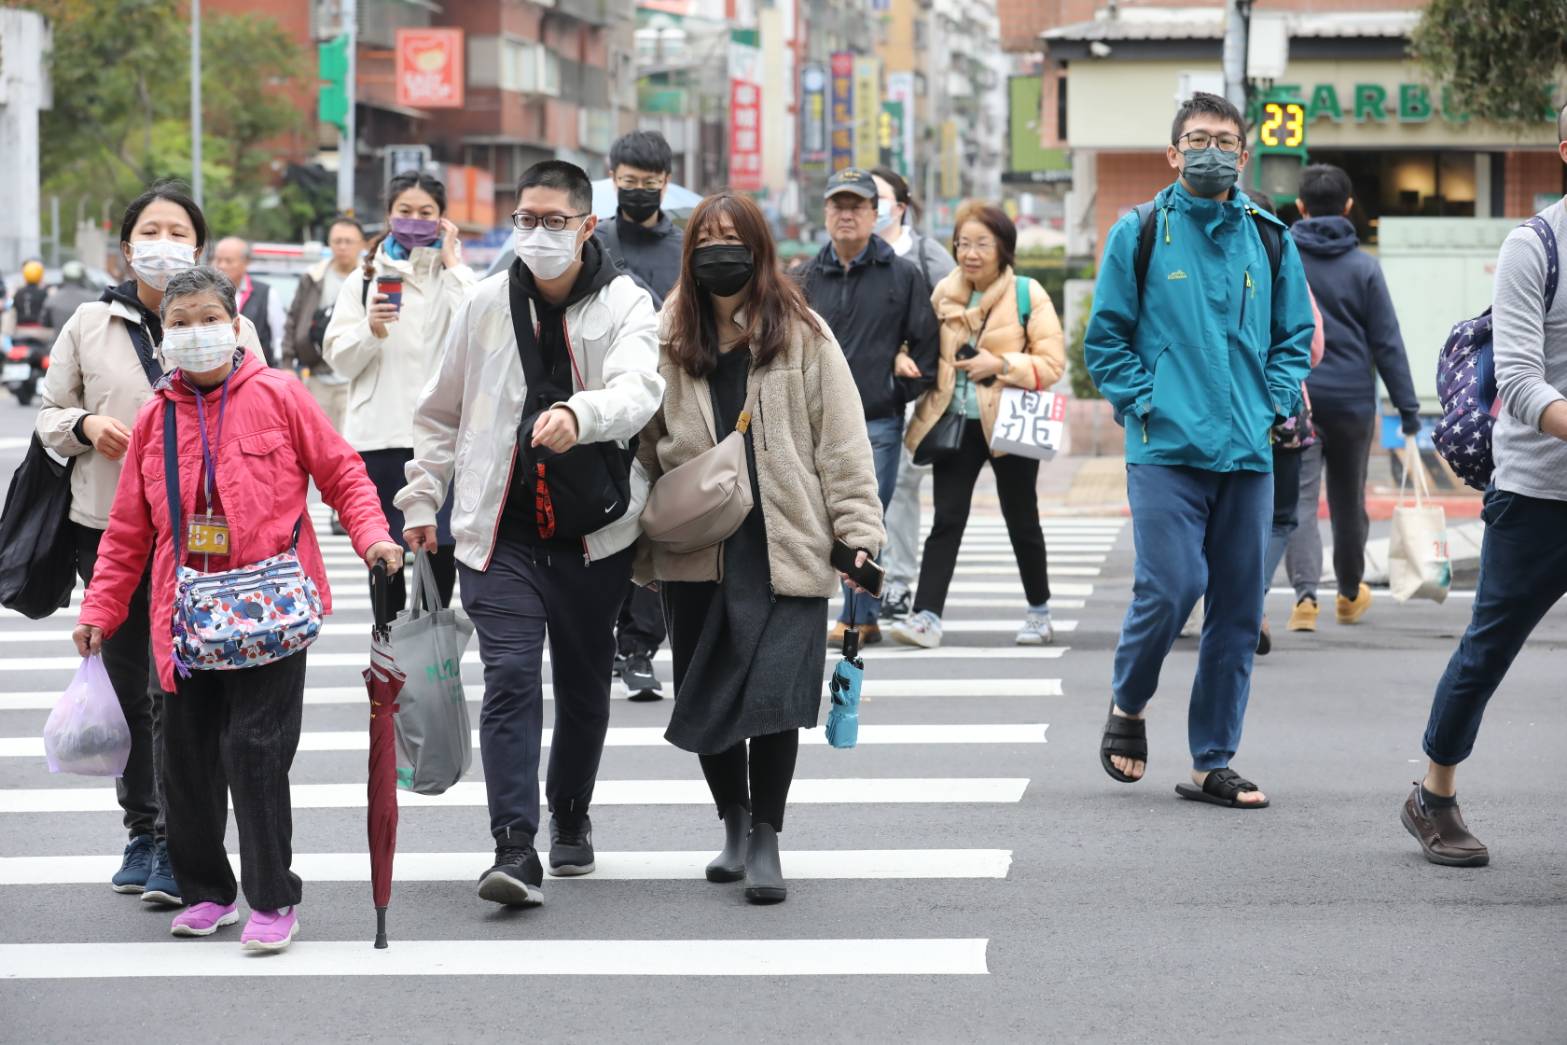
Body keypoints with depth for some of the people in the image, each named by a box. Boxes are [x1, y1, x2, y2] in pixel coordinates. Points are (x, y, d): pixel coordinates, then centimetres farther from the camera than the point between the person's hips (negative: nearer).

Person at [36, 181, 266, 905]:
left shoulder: (229, 327, 3)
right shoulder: (89, 324, 7)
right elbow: (49, 416, 13)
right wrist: (86, 425, -8)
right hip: (107, 526, 3)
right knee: (125, 687, 11)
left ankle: (178, 845, -7)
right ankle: (141, 830, 24)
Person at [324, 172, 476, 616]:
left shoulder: (455, 274, 8)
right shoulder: (365, 276, 10)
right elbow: (339, 358, 5)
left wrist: (452, 261, -6)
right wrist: (370, 329, -14)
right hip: (378, 433, 1)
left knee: (442, 546, -4)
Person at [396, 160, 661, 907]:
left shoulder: (624, 305, -4)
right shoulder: (485, 305, 5)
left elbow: (638, 389, -24)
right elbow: (441, 414, 16)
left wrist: (579, 413, -44)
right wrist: (421, 500, 12)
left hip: (593, 534, 0)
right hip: (501, 531, 0)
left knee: (584, 684, 13)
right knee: (510, 676, -13)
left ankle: (571, 815, 36)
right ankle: (515, 849, -18)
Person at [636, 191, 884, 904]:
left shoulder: (803, 336, 3)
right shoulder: (671, 342, 10)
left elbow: (842, 442, 2)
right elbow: (648, 448, 12)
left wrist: (858, 532, -5)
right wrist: (641, 551, 9)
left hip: (786, 550, -3)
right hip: (696, 552, 3)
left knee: (774, 695, -12)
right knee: (704, 698, 7)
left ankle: (765, 839, 1)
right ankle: (734, 824, 28)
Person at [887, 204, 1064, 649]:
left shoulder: (1028, 295, -6)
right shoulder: (944, 294, 7)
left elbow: (1052, 362, -9)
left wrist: (1001, 364, -20)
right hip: (958, 423, 3)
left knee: (1021, 520, 10)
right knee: (946, 519, -7)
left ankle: (1039, 611, 27)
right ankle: (927, 616, -13)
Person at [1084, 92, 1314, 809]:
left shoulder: (1269, 240, 12)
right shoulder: (1140, 234, 3)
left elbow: (1295, 337, 19)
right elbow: (1106, 338, 4)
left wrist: (1276, 405, 4)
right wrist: (1145, 404, -6)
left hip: (1248, 454, 4)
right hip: (1166, 450, -4)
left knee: (1238, 607, 4)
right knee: (1170, 586, -16)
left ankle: (1211, 763, 13)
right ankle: (1127, 704, 13)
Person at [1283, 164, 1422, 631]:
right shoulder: (1363, 266, -3)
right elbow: (1387, 342, -3)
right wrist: (1408, 407, 1)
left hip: (1293, 397, -1)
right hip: (1352, 398, 1)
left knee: (1299, 497, -3)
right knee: (1348, 499, 16)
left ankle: (1306, 593, -21)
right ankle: (1350, 593, 33)